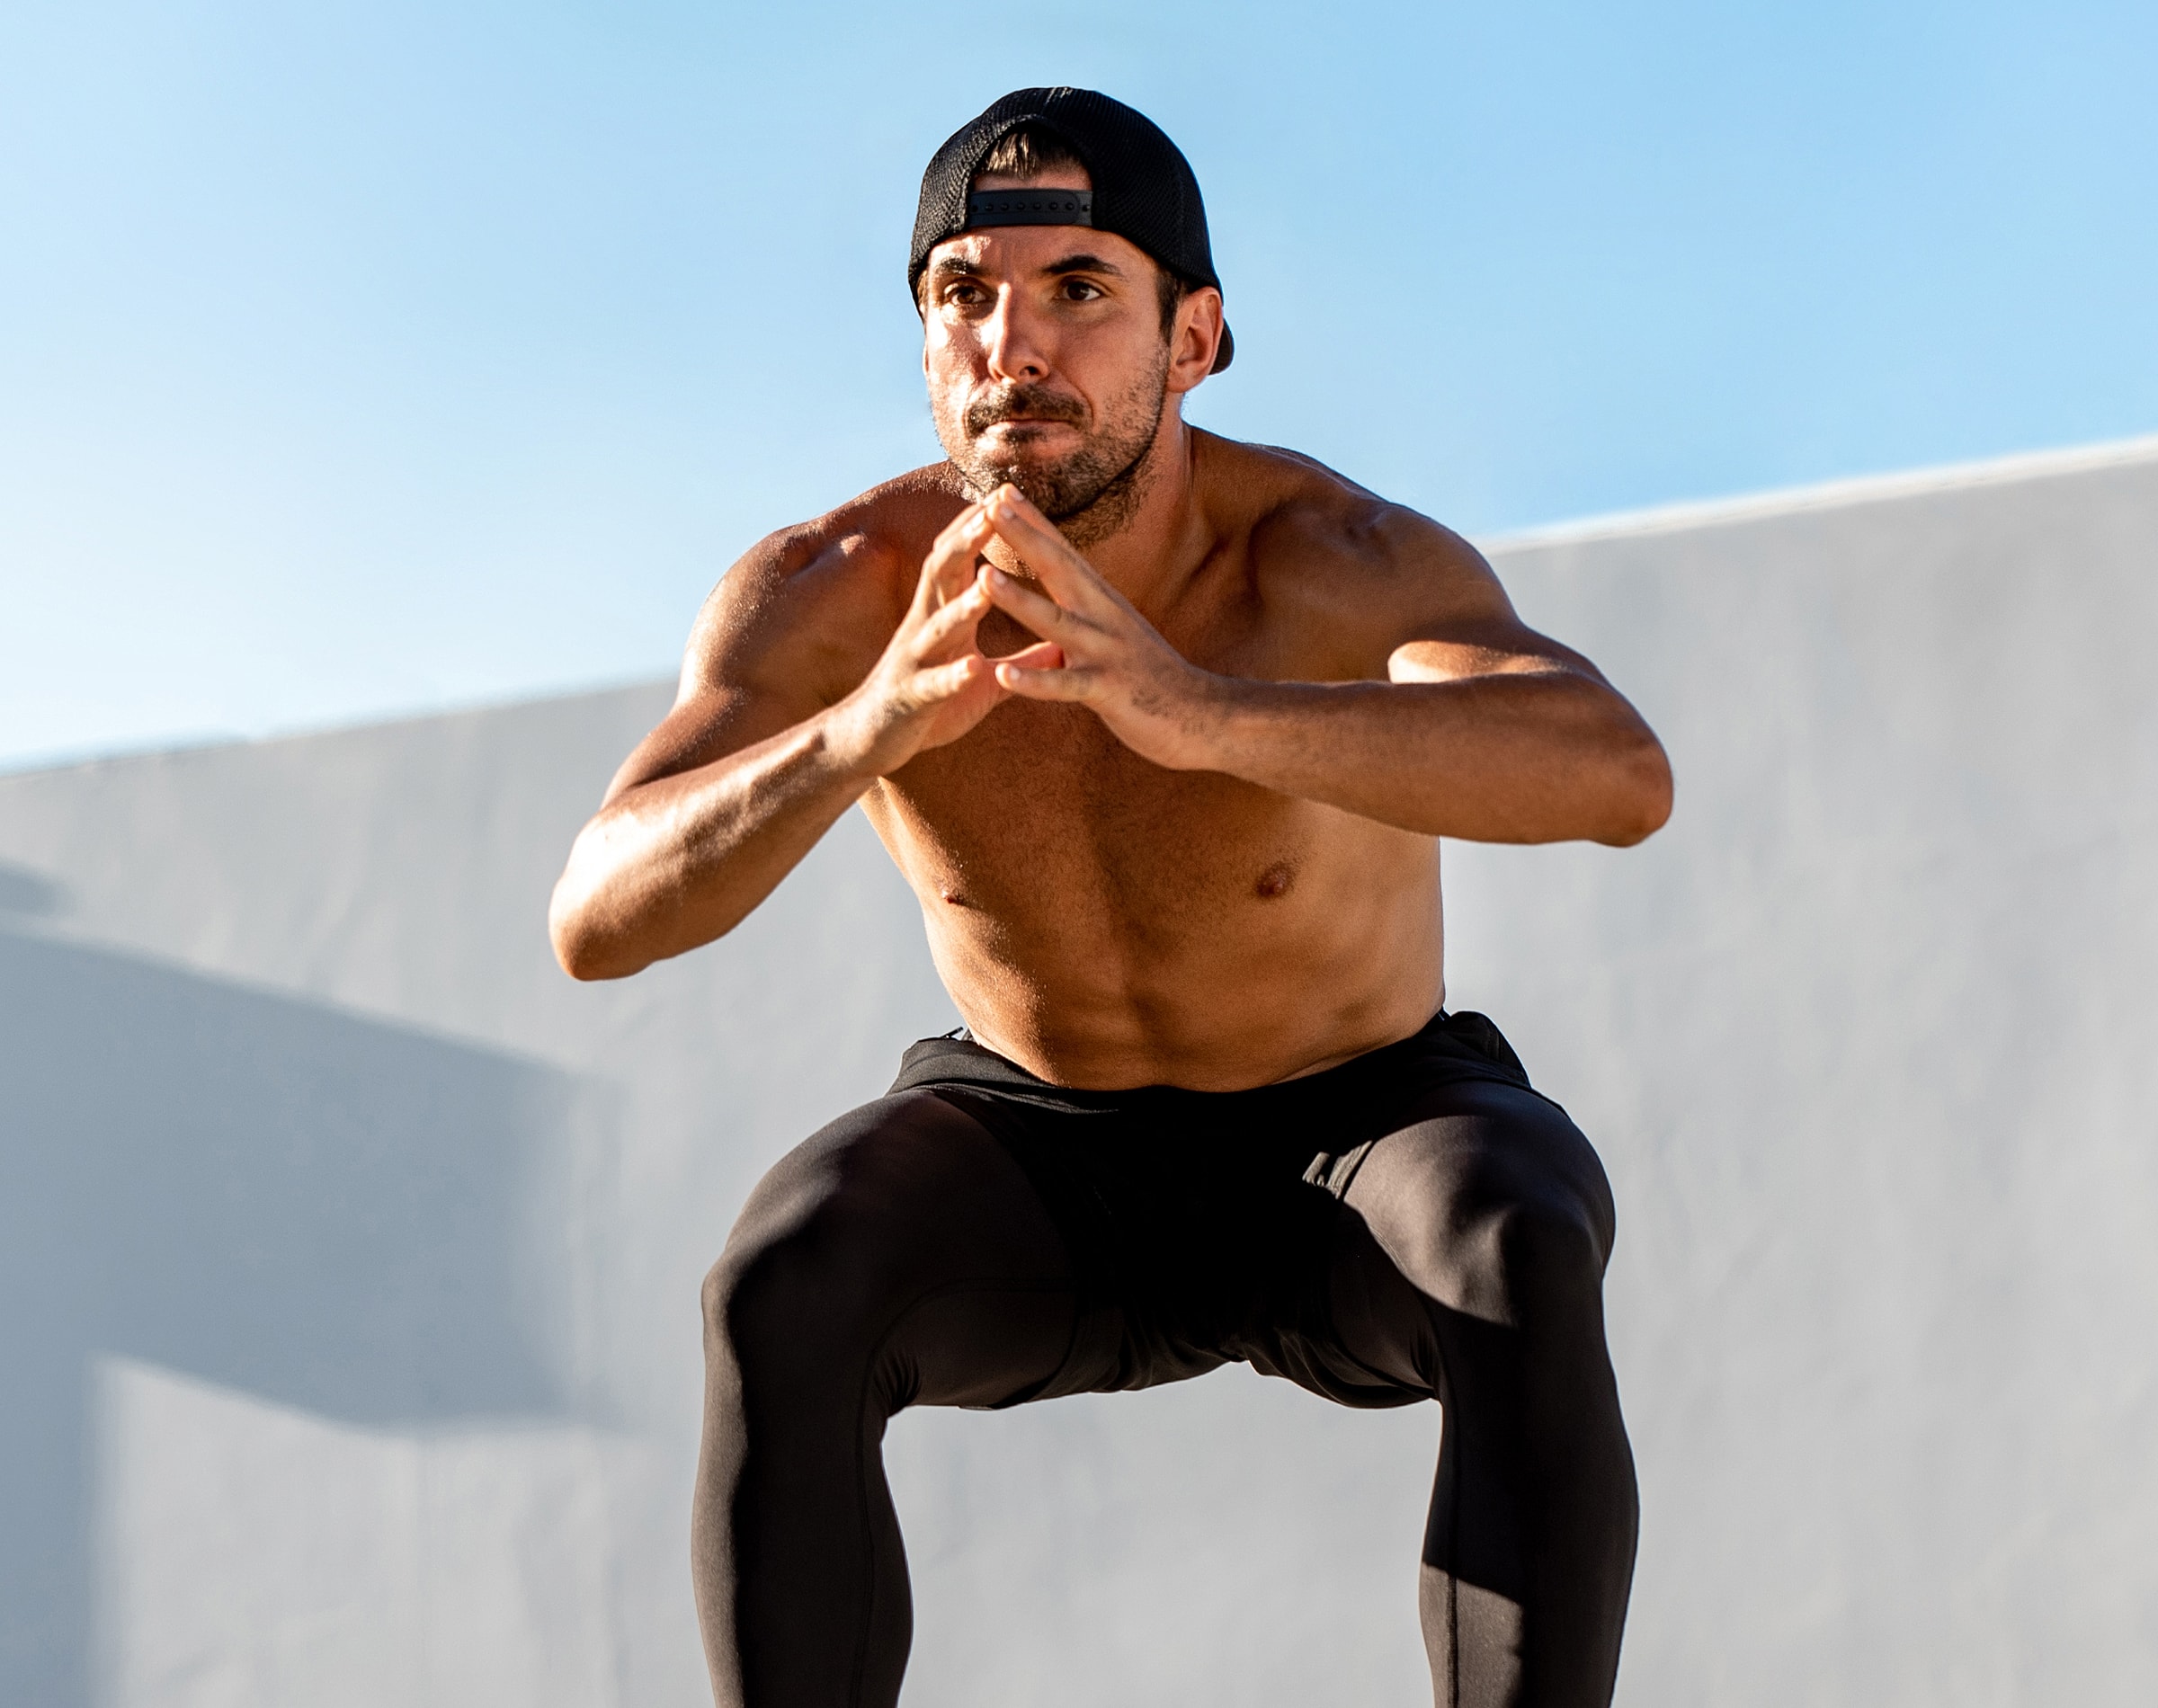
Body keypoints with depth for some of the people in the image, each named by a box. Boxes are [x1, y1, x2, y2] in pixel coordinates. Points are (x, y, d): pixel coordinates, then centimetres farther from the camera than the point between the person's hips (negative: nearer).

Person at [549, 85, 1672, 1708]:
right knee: (781, 1292, -30)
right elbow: (599, 920, -31)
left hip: (1353, 1141, -2)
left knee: (1525, 1253, -36)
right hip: (1037, 1162, 2)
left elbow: (1618, 775, -48)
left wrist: (1203, 711, -62)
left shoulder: (1334, 560, -29)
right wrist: (873, 725, -50)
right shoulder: (827, 596, -20)